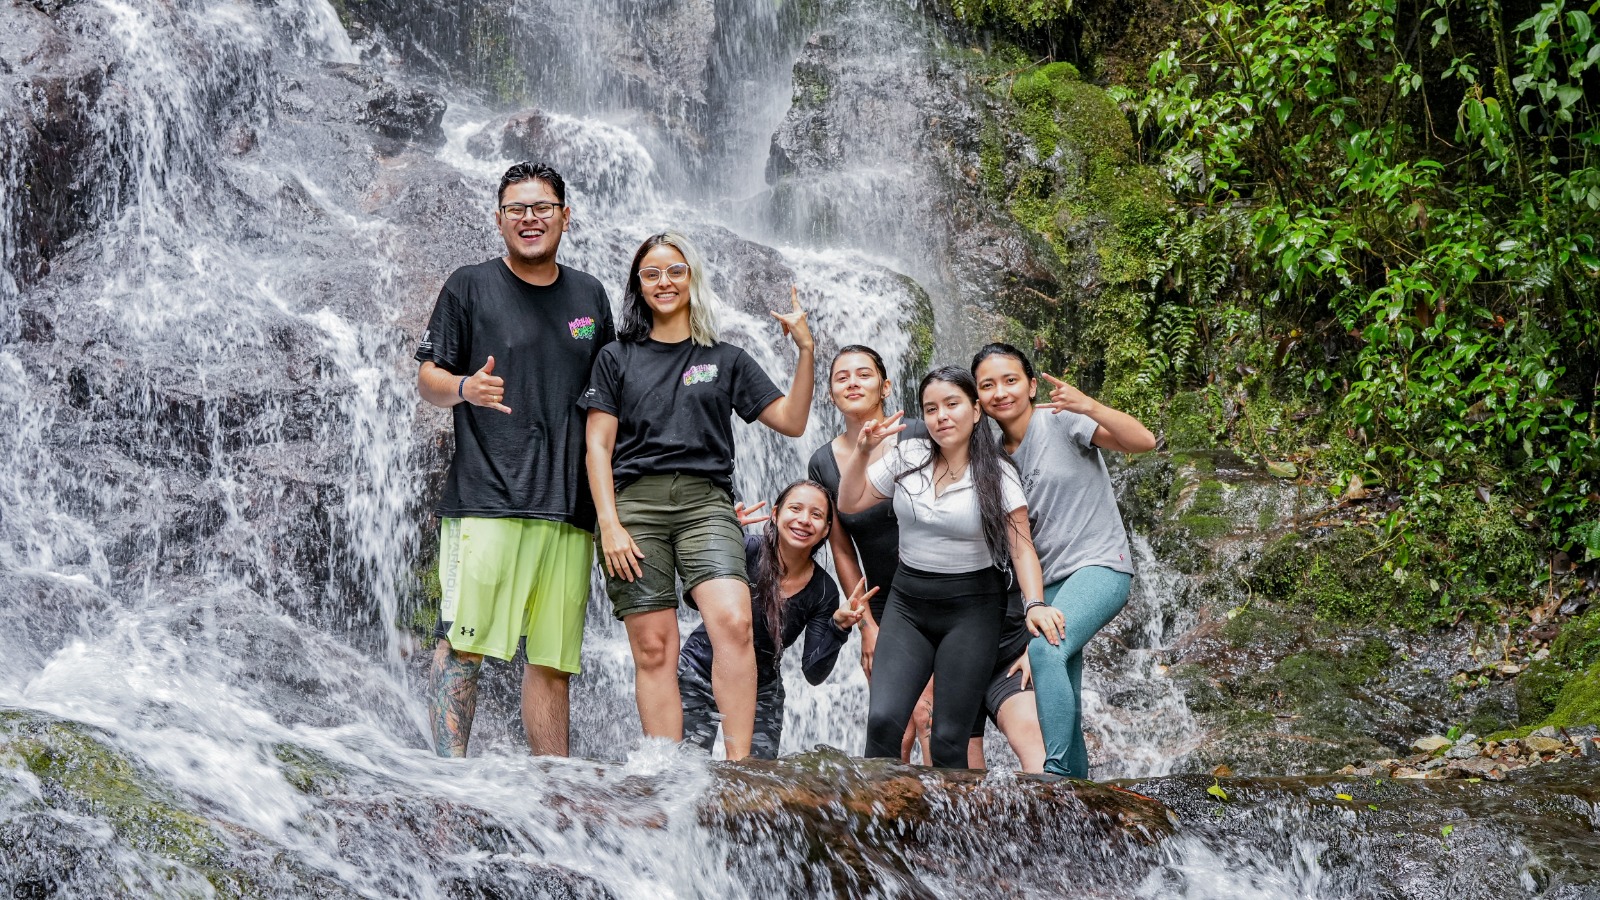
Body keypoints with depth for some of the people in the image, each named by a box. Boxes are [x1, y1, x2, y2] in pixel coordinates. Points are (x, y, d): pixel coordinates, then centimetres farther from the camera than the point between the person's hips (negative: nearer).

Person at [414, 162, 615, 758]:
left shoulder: (588, 296, 18)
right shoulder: (471, 287, 6)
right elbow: (428, 379, 3)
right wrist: (464, 388, -20)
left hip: (569, 507, 4)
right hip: (485, 500, -4)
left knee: (553, 658, 5)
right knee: (464, 643, -11)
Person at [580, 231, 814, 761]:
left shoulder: (726, 360, 18)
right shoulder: (617, 358, 16)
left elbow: (792, 421, 12)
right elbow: (598, 447, 8)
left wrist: (806, 352, 0)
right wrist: (609, 524, -4)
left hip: (705, 502, 0)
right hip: (634, 503, 0)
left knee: (733, 622, -24)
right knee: (653, 648, -6)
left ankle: (738, 764, -24)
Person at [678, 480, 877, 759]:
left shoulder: (823, 592, -9)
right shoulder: (746, 550, -18)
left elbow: (814, 674, -7)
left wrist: (839, 626, -23)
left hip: (761, 691, 3)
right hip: (700, 676, -3)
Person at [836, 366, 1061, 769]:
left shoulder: (996, 474, -6)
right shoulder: (907, 456, 2)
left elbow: (1021, 546, -9)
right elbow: (850, 503, 10)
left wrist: (1035, 604, -24)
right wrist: (862, 449, -4)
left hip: (971, 608, -2)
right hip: (908, 603, 3)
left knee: (949, 737, -6)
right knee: (883, 718, -15)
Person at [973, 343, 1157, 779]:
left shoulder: (1061, 421, -8)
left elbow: (1143, 441, -20)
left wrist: (1088, 407, -34)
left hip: (1099, 566, -7)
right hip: (1046, 580, 7)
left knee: (1044, 647, -32)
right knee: (1059, 708, 4)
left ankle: (1054, 770, -29)